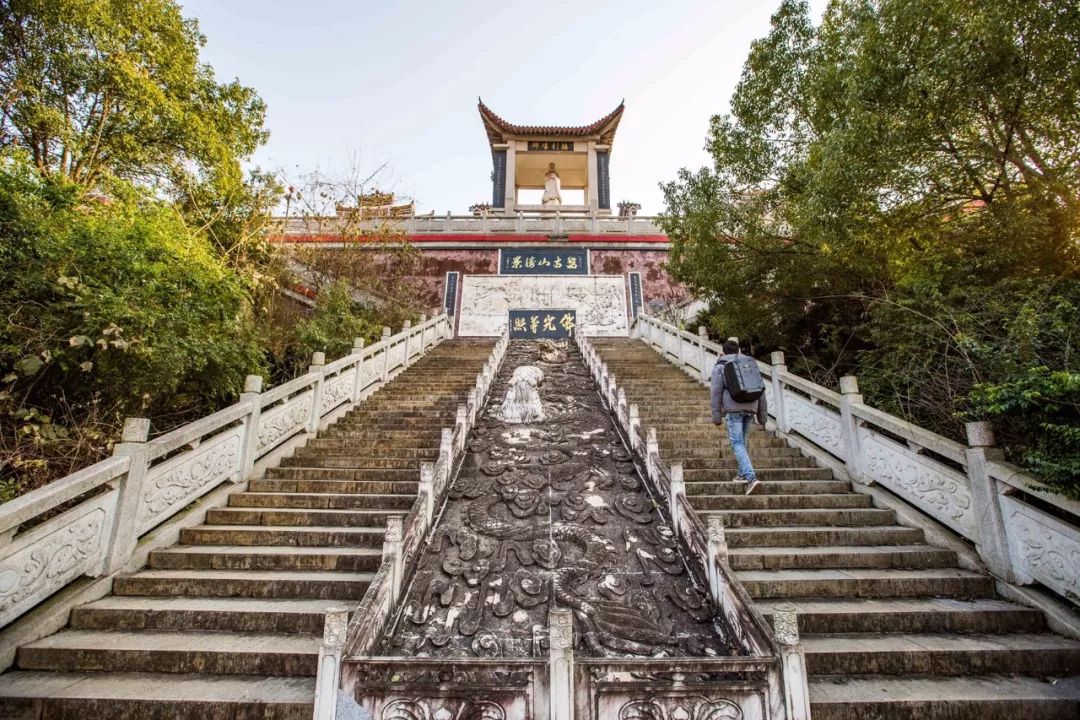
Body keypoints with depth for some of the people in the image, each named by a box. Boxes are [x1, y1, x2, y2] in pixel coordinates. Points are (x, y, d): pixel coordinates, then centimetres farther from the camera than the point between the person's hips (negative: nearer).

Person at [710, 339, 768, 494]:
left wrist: (716, 416, 0)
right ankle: (743, 474, 22)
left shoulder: (720, 367, 5)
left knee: (737, 443, -6)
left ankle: (751, 477, -19)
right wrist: (762, 416, 19)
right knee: (742, 441, 19)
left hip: (733, 409, -5)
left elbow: (716, 392, -3)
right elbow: (760, 391, 16)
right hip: (750, 408, 5)